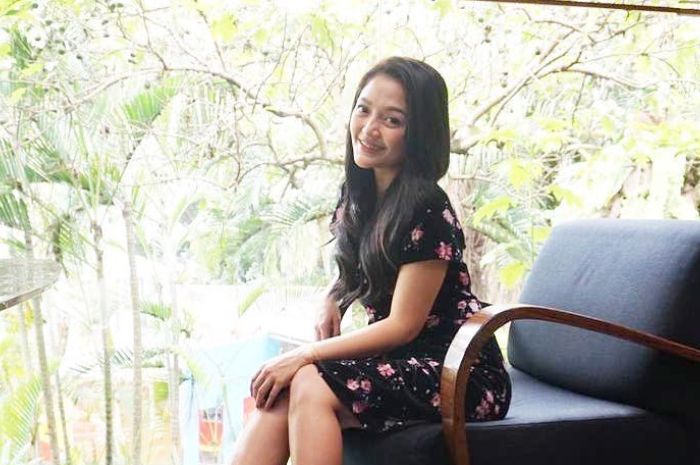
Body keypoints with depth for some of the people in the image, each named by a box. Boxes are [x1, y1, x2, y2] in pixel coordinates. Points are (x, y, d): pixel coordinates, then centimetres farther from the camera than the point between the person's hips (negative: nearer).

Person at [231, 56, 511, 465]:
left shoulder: (426, 210, -18)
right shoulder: (357, 195, 6)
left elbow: (403, 325, -17)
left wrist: (304, 355, -16)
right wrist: (333, 301, 1)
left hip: (461, 375, -7)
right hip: (400, 363, 7)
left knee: (309, 385, -28)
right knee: (275, 390, -18)